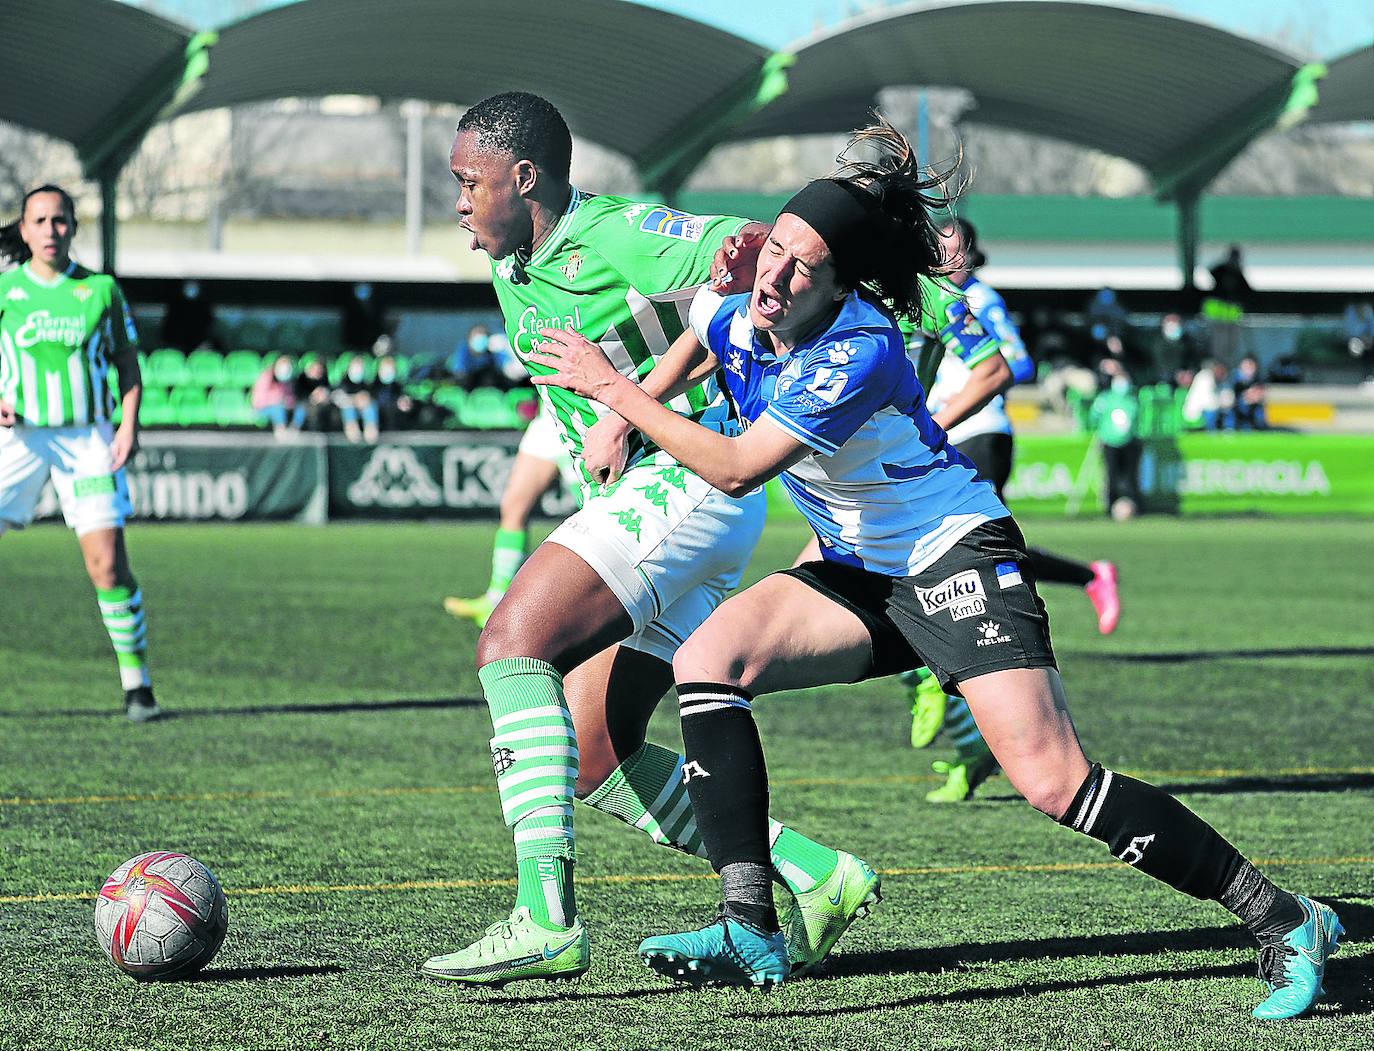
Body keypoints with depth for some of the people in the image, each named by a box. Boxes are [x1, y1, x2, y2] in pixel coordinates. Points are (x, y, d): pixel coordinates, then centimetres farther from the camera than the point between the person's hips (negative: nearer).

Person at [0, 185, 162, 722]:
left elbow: (128, 364, 10)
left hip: (88, 437, 0)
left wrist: (129, 426, -4)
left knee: (108, 563, -9)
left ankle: (137, 684, 2)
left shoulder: (101, 289, 4)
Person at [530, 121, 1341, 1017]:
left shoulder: (858, 352, -28)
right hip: (859, 575, 8)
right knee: (706, 659, -14)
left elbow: (735, 470, -26)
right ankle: (751, 931, -15)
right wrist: (627, 414, 9)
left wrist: (612, 387, -20)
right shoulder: (738, 308, -5)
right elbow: (693, 343, 22)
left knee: (1056, 783, -20)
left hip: (959, 561, -8)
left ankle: (1283, 921, -11)